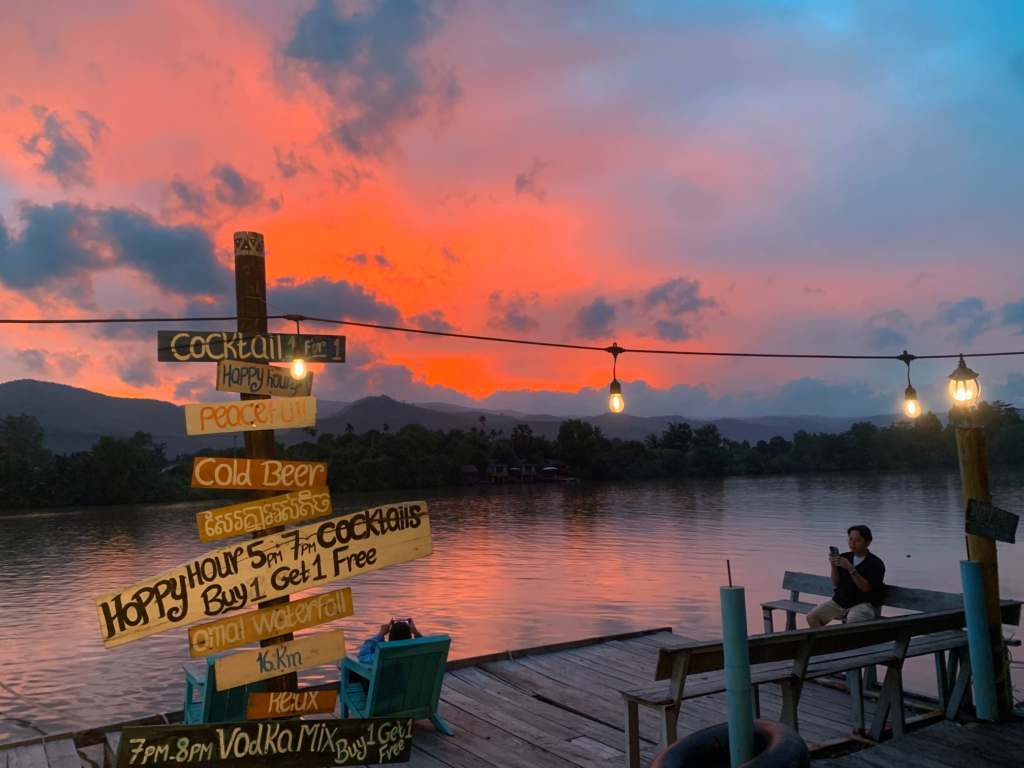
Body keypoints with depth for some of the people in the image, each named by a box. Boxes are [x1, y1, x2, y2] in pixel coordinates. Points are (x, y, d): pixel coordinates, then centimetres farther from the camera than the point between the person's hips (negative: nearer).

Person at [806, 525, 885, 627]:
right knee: (812, 617, -13)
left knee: (851, 623, -37)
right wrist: (833, 566, -12)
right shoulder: (844, 557, 6)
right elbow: (836, 583, 6)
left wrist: (850, 568, -27)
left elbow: (865, 588, -17)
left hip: (863, 603, -5)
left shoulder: (875, 563, -7)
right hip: (840, 600, 5)